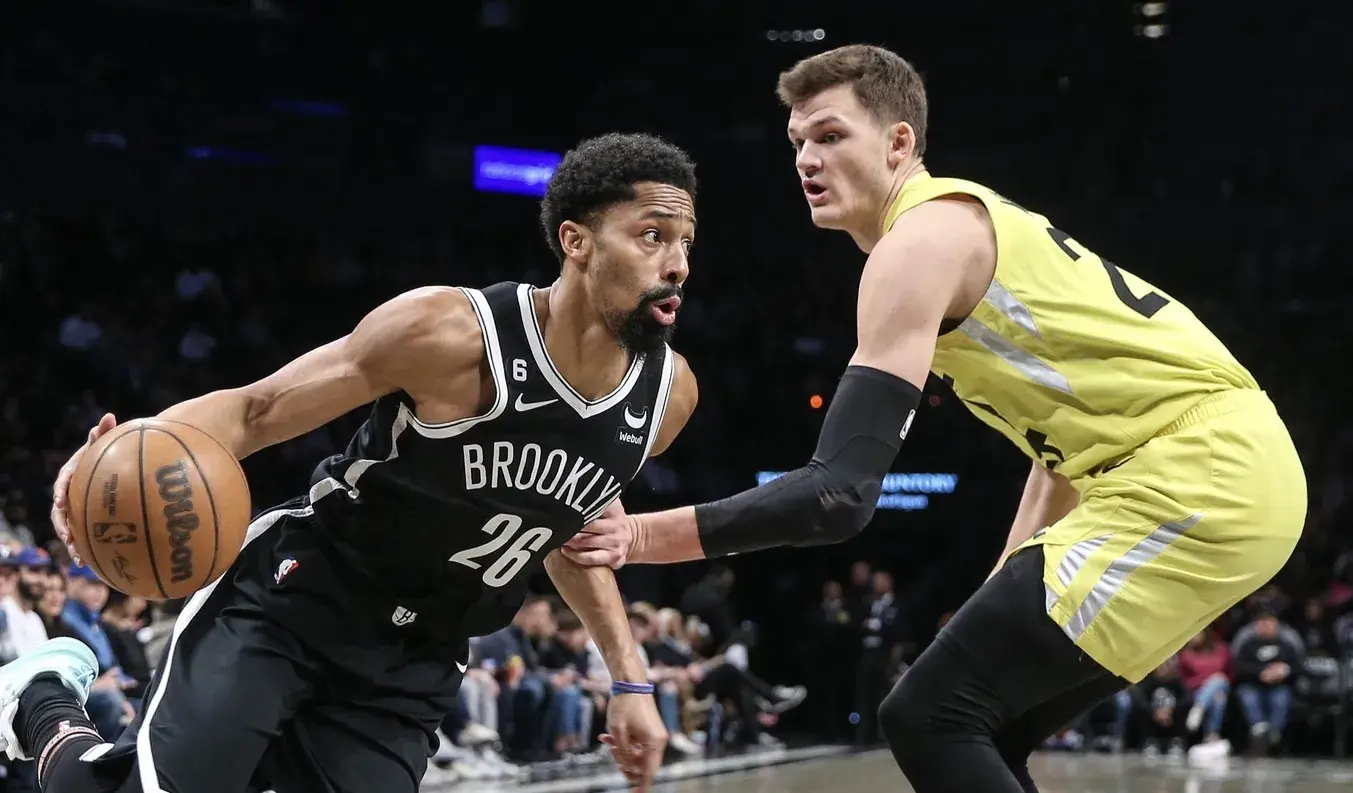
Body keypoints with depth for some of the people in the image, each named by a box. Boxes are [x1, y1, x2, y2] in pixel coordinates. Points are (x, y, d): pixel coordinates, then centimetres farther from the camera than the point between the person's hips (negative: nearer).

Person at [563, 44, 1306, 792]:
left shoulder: (921, 240, -10)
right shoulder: (967, 229, 21)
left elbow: (839, 492, -19)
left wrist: (645, 537, -15)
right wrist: (1008, 589, 23)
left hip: (1202, 474, -10)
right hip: (1226, 464, 10)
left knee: (930, 719, -11)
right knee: (976, 728, 15)